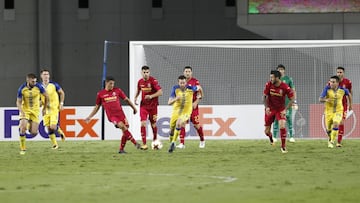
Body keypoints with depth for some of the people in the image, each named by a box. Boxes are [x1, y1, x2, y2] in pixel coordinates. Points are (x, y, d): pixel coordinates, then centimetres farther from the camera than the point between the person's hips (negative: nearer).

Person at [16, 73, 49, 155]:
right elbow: (18, 102, -8)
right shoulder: (22, 89, -15)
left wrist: (44, 108, 8)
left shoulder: (38, 86, -15)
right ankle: (22, 148, -9)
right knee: (22, 128, -23)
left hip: (35, 110, 1)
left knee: (33, 133, -7)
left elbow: (46, 96, 1)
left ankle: (31, 126, 32)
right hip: (25, 110, -1)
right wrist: (21, 111, -27)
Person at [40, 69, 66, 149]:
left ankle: (60, 131, 20)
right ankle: (54, 144, 14)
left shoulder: (54, 84, -5)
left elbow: (62, 93, 7)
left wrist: (61, 103, 0)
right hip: (45, 109, 3)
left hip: (54, 108, -3)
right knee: (48, 128, 1)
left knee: (53, 127, -14)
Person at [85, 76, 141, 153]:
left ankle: (121, 149, 12)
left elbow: (126, 99, 15)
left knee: (125, 130, -4)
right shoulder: (100, 94, 5)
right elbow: (97, 107, 15)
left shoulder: (117, 90, 6)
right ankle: (135, 143, -20)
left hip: (120, 114, 3)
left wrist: (134, 107, 12)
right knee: (122, 126, -24)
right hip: (112, 116, -3)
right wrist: (89, 117, 11)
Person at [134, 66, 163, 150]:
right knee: (143, 123, -12)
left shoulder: (153, 81, -13)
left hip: (153, 105, -3)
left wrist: (151, 96, -29)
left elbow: (160, 92, -18)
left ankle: (155, 141, 33)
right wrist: (135, 98, 5)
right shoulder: (140, 82, 2)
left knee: (153, 124, 8)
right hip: (143, 105, 3)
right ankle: (144, 144, -12)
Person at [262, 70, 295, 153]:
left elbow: (292, 99, -10)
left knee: (282, 126, -24)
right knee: (267, 131, 3)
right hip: (270, 109, 2)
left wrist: (285, 109, -17)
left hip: (280, 109, -2)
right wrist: (266, 107, -17)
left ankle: (283, 147, -8)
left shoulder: (285, 87, -19)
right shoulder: (268, 85, -12)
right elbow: (264, 97, -2)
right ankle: (271, 139, 42)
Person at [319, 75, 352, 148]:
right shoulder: (327, 89, -15)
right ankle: (330, 139, 41)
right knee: (328, 129, 8)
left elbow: (349, 94, 14)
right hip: (329, 111, 0)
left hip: (338, 111, 0)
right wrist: (326, 100, -43)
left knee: (335, 125, -25)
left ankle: (332, 142, -15)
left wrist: (350, 104, 23)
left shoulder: (342, 90, -9)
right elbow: (320, 99, -21)